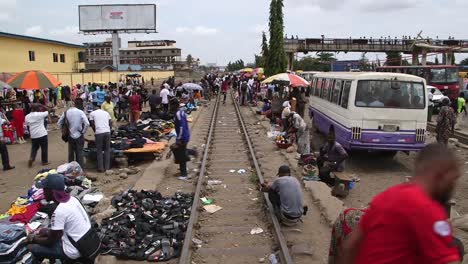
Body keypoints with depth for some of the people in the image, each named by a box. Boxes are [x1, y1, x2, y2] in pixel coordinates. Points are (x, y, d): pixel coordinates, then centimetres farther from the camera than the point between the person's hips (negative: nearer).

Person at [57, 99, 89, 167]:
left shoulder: (66, 112, 0)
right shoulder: (81, 112, -13)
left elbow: (59, 123, 4)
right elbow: (87, 124, -23)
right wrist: (83, 131, -9)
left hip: (70, 136, 4)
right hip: (79, 136, -4)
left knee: (71, 153, 16)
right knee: (79, 153, 7)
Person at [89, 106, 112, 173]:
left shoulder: (92, 113, 12)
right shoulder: (106, 113, 20)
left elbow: (92, 124, 8)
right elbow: (110, 123, 14)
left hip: (99, 133, -3)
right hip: (107, 132, 3)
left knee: (99, 151, 6)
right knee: (107, 150, 12)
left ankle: (101, 168, 5)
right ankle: (107, 167, 13)